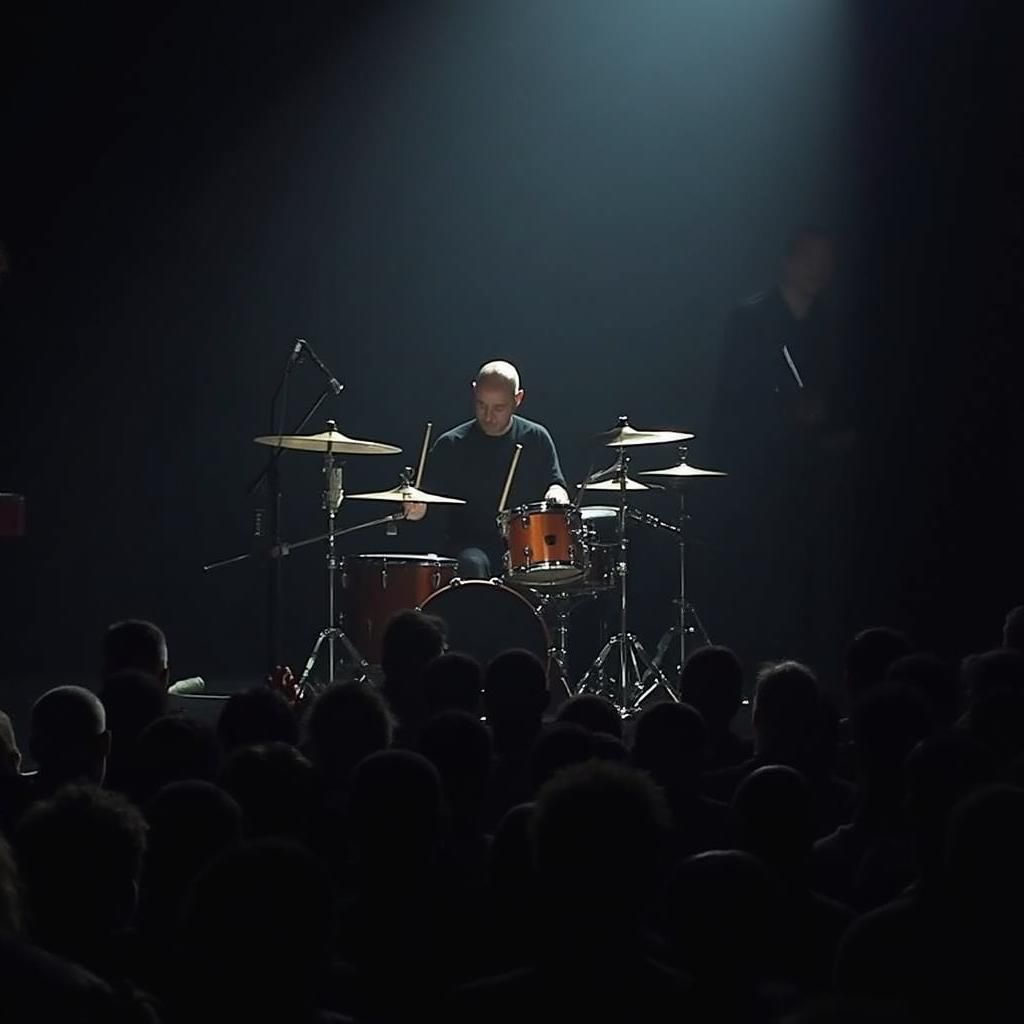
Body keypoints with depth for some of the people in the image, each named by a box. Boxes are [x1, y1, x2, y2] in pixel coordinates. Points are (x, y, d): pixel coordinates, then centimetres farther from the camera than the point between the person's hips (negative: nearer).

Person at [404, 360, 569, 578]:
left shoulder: (535, 439, 6)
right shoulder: (452, 445, 1)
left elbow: (556, 484, 12)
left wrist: (556, 494, -12)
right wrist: (415, 507, -22)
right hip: (471, 545, -1)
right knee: (473, 566, -36)